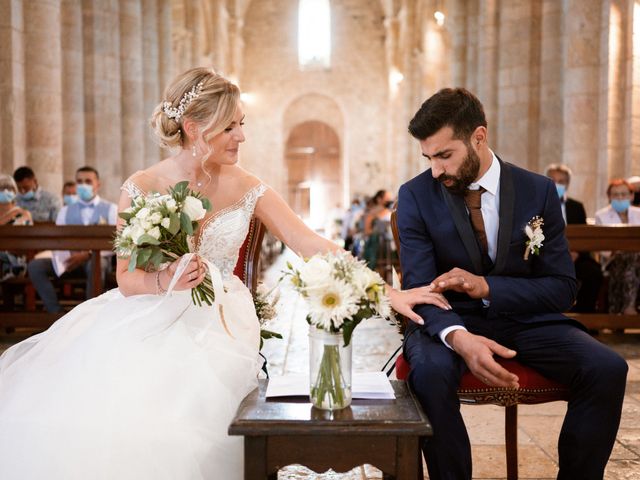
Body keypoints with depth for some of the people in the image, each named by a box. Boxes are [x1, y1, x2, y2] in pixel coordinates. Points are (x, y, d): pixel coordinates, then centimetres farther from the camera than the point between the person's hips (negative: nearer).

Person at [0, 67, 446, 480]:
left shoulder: (246, 187, -3)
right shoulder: (142, 189, -6)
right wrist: (164, 281, -26)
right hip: (150, 321, 0)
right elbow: (126, 278, -3)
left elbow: (312, 245, -7)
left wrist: (387, 292, -14)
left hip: (216, 325, 0)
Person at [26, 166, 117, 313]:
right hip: (71, 260, 4)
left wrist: (88, 254, -19)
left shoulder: (111, 209, 8)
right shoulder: (65, 211, 18)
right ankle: (57, 313, -22)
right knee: (35, 266, -19)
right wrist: (68, 257, -19)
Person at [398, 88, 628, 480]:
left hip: (525, 319, 2)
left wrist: (487, 286, -21)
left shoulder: (539, 191, -2)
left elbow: (563, 288, -3)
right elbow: (420, 289, -12)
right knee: (430, 373, -34)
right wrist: (458, 337, -34)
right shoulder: (416, 196, -6)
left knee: (608, 369, -22)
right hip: (451, 319, -1)